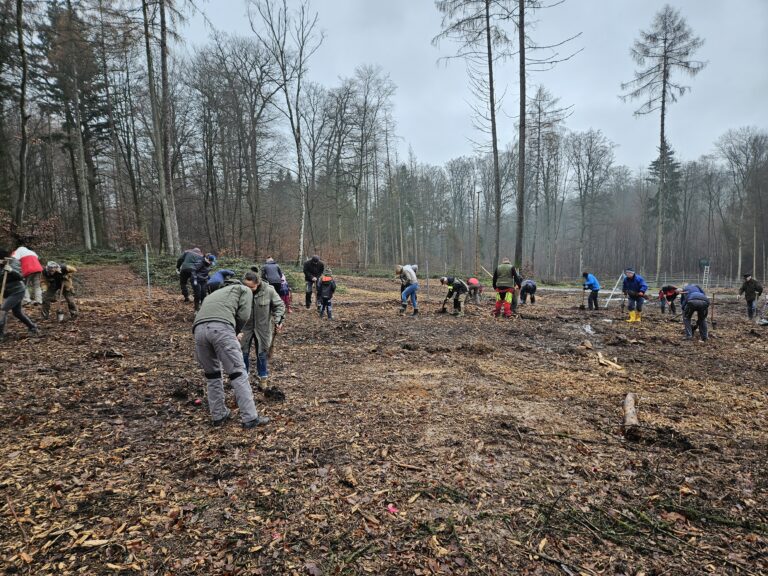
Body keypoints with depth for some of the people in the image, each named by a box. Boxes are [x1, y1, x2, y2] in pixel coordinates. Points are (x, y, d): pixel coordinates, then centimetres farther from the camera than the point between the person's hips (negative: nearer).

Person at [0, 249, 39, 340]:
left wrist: (11, 270, -34)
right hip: (9, 292, 8)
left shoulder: (13, 262, -11)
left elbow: (20, 276, -18)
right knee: (17, 312, 14)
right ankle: (33, 328, 28)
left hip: (17, 291, -8)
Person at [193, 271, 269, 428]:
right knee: (238, 374, 1)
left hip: (198, 328, 6)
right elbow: (243, 315, 6)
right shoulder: (245, 290, 23)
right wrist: (235, 332, 20)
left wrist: (233, 334, 37)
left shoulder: (218, 292, 41)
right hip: (221, 327, -6)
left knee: (211, 374, 22)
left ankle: (218, 415, 26)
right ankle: (250, 418, 2)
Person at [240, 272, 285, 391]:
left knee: (262, 353, 9)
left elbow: (279, 305, -6)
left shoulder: (269, 290, -17)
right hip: (245, 327, 1)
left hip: (262, 327, 0)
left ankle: (263, 379, 24)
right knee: (243, 352, 9)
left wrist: (278, 320, -19)